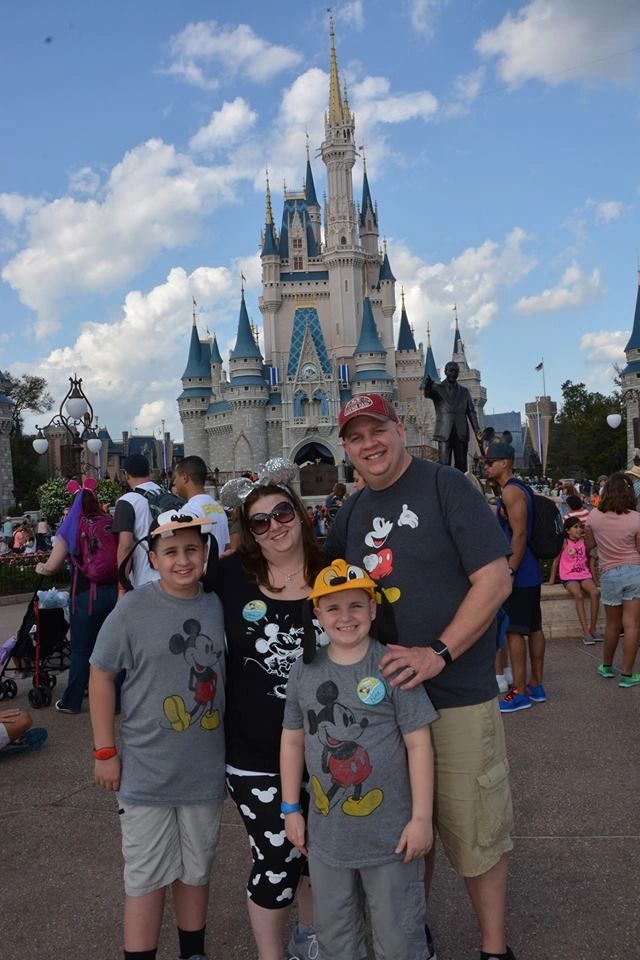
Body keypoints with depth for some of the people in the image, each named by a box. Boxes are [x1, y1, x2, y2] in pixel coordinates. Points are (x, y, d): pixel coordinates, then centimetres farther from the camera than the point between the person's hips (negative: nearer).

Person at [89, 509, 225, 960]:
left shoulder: (218, 606, -3)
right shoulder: (133, 609, -13)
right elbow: (101, 676, -6)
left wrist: (232, 746, 10)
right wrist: (105, 752, -6)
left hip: (206, 770, 3)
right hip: (147, 771, -3)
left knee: (196, 870, 19)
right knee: (147, 878, 8)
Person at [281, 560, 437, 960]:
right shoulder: (304, 671, -3)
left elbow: (419, 745, -12)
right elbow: (293, 740, 6)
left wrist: (421, 818, -12)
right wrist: (291, 809, 8)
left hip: (390, 832, -3)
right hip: (327, 833, 4)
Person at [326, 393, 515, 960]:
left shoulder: (445, 486, -10)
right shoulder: (354, 511, 8)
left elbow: (496, 578, -15)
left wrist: (438, 653, -23)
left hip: (457, 695, -5)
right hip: (383, 691, 5)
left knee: (475, 833, 7)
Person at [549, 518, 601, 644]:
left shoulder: (584, 541, 8)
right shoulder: (564, 543, -3)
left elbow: (590, 559, 14)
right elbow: (556, 561, 1)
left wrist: (595, 579, 10)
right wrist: (552, 580, 1)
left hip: (584, 575, 4)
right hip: (569, 577, -3)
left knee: (595, 592, -26)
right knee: (579, 595, -31)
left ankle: (593, 629, -14)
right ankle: (586, 633, -31)